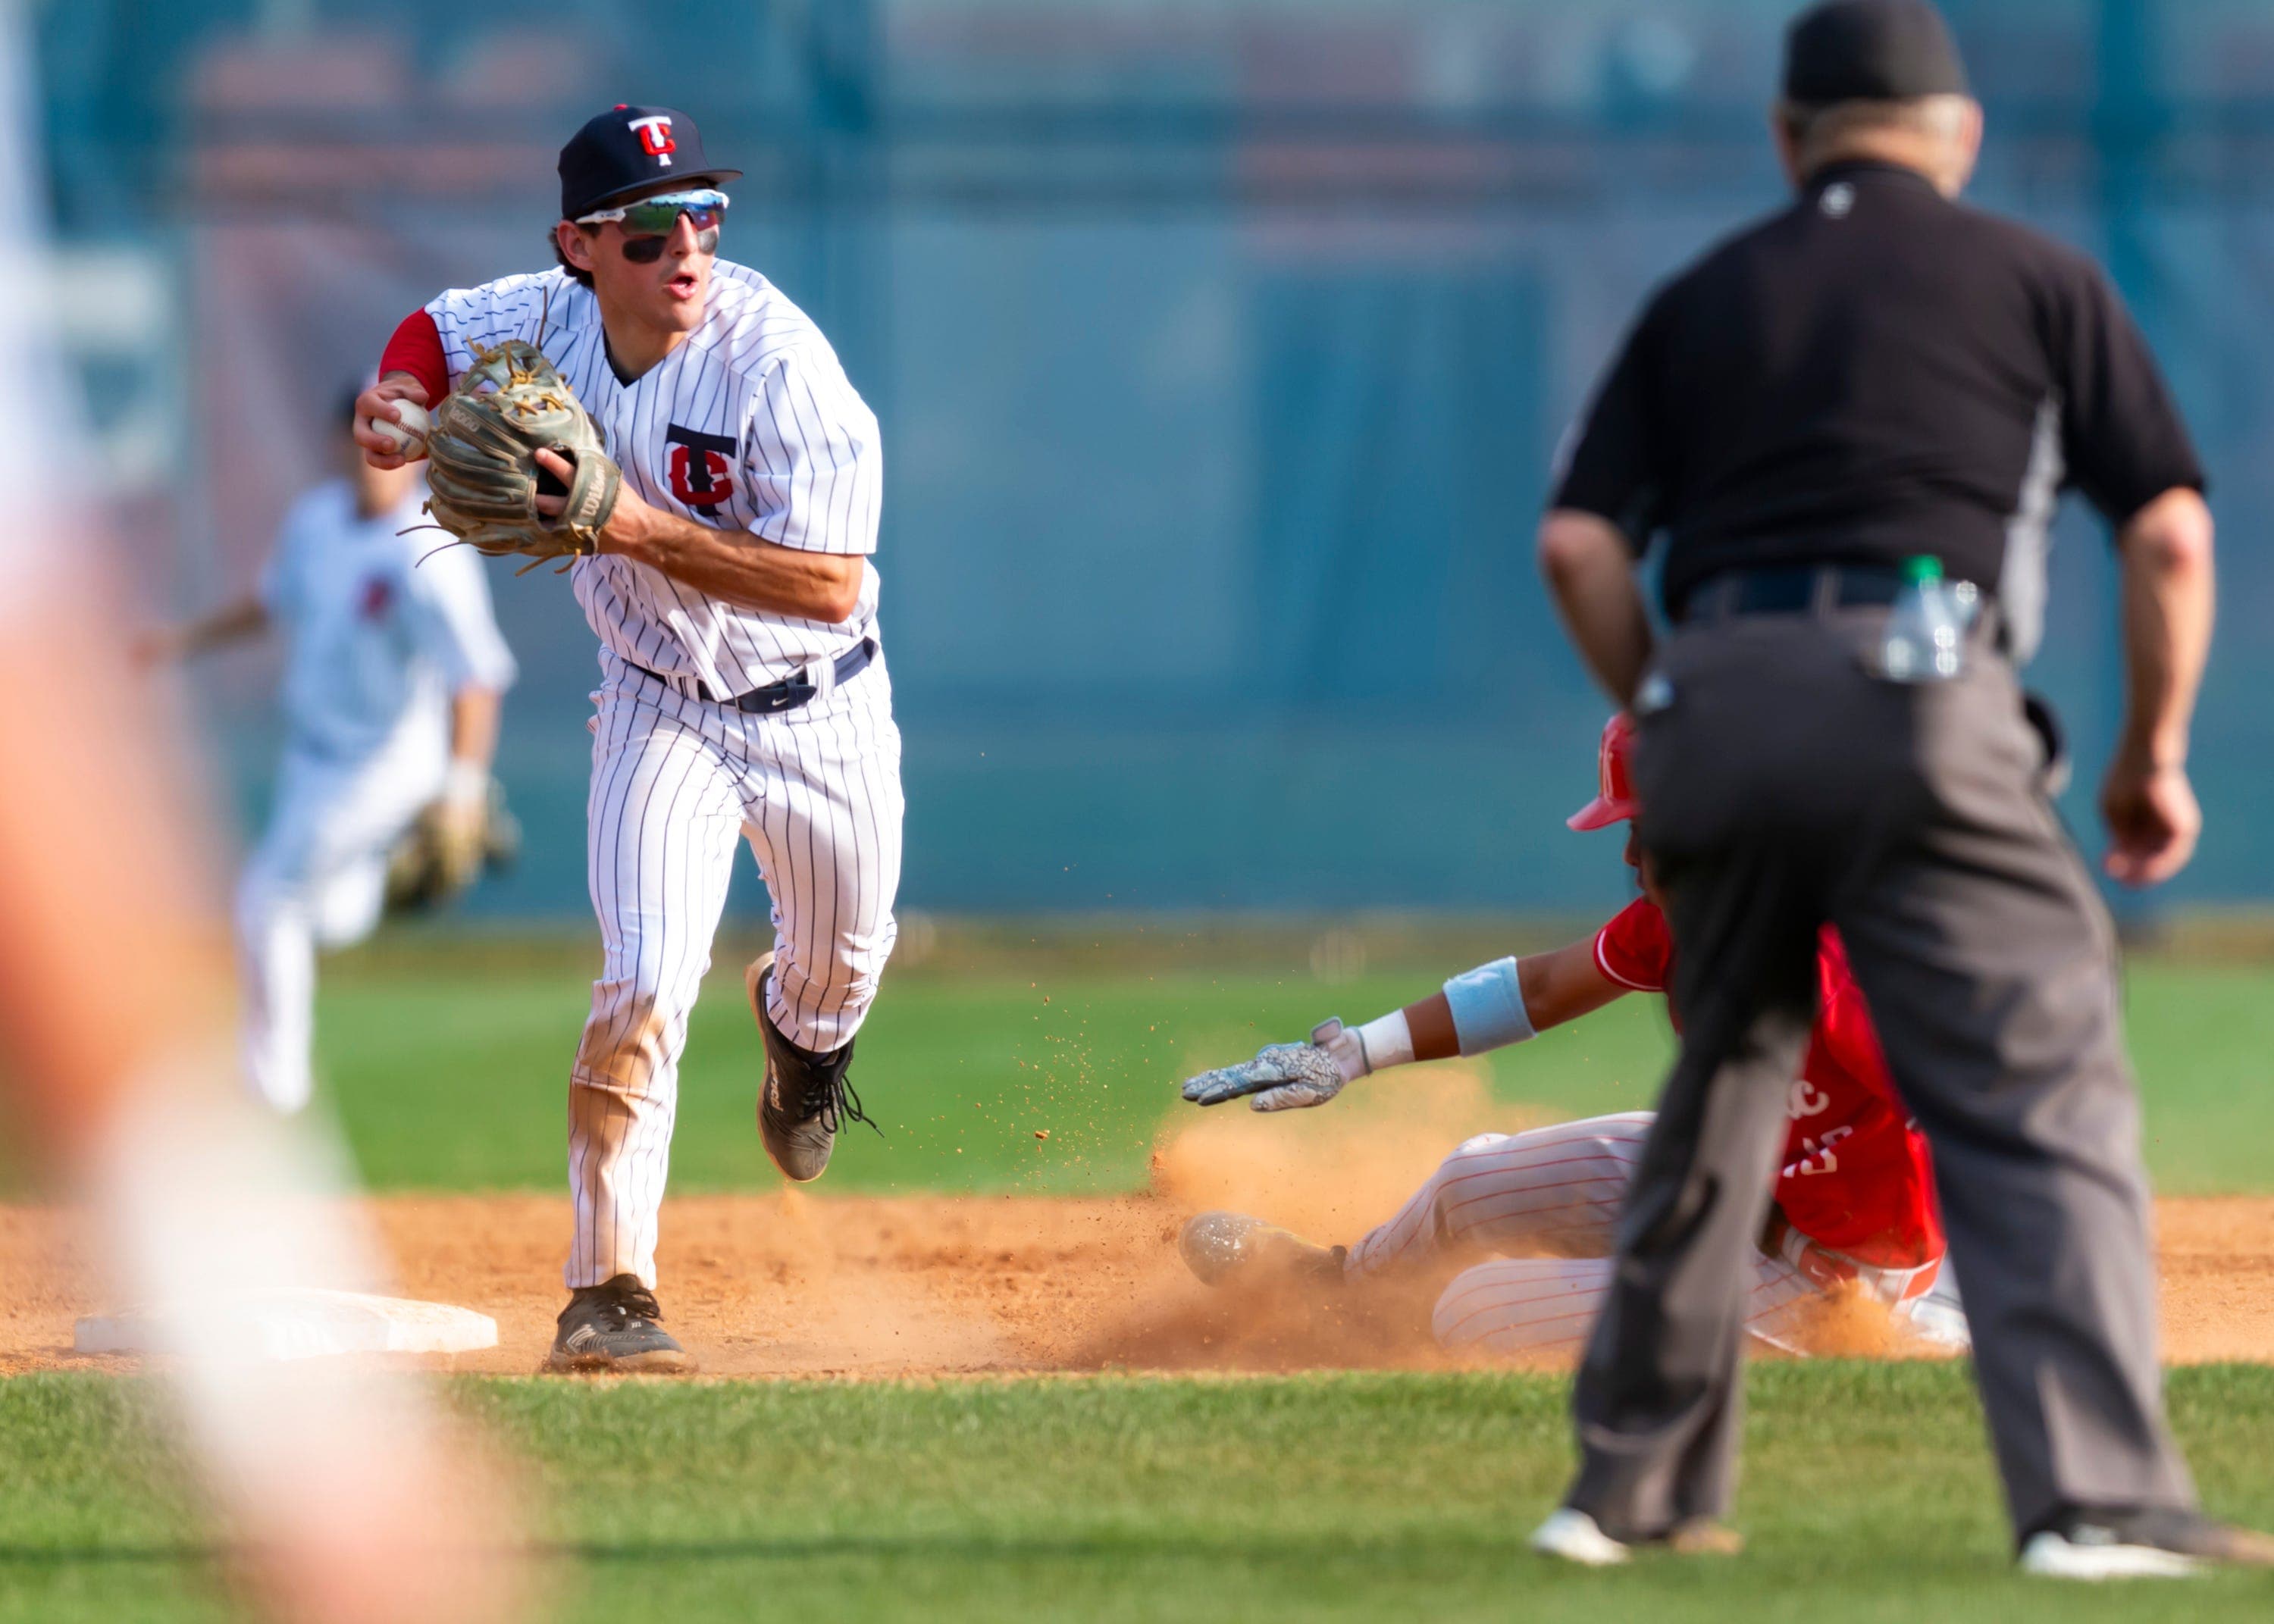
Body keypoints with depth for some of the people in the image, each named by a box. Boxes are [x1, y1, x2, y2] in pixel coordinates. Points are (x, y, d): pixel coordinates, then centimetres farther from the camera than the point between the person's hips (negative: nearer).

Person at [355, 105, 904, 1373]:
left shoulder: (778, 363, -31)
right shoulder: (550, 320, -16)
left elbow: (830, 584, -34)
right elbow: (440, 329, 8)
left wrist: (642, 527, -42)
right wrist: (399, 399, -16)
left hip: (819, 708, -1)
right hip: (664, 707, 1)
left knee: (842, 962, 20)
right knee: (645, 989, -16)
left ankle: (801, 1028, 59)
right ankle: (610, 1291, -10)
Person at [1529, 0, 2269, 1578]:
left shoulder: (1704, 298, 20)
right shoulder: (2037, 276, 14)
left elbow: (1580, 542, 9)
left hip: (1715, 697, 4)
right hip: (1921, 704, -4)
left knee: (1721, 1089, 20)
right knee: (2041, 1098, -7)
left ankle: (1633, 1482, 24)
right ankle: (2098, 1493, -22)